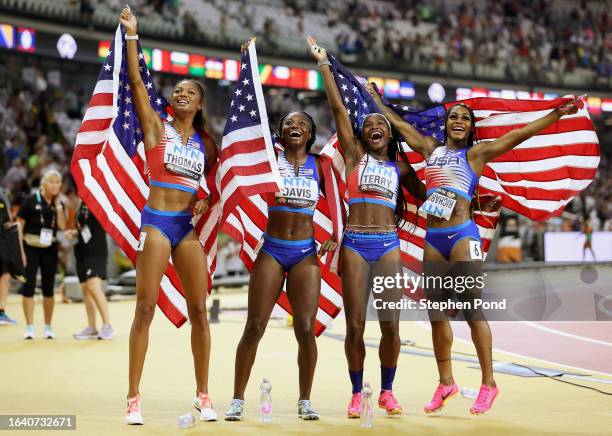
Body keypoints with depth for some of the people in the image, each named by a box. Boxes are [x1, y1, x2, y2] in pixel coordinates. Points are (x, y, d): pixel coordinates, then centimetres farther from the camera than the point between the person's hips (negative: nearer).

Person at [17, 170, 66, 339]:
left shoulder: (58, 203, 6)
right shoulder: (31, 200, -6)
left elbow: (62, 226, -8)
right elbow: (19, 225, -6)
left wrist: (57, 204, -9)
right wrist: (20, 251, -12)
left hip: (49, 249, 4)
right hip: (31, 247, -3)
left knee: (49, 288, 7)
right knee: (28, 286, -5)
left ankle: (48, 327, 17)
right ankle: (29, 327, 2)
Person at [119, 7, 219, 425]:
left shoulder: (206, 142, 13)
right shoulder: (157, 127, 3)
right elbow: (136, 81, -7)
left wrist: (206, 201, 2)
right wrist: (132, 35, -11)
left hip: (190, 226, 4)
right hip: (157, 221, -4)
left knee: (199, 310, 3)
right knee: (145, 309, -6)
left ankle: (203, 395, 12)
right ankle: (134, 397, -1)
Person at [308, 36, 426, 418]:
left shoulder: (400, 167, 14)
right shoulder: (354, 154, 8)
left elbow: (428, 197, 21)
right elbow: (337, 107, 4)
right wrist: (323, 63, 2)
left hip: (389, 245, 2)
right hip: (355, 244, -2)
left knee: (391, 325, -3)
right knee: (355, 326, -3)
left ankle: (387, 391, 14)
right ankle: (357, 393, 12)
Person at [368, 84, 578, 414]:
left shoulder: (475, 153, 5)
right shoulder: (431, 149, 17)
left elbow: (518, 134, -2)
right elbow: (398, 123, 29)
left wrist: (557, 114, -9)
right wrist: (376, 98, 38)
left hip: (462, 235, -5)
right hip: (433, 238, 5)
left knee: (472, 310, -7)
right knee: (436, 313, 6)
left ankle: (488, 384, -1)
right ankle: (446, 383, 15)